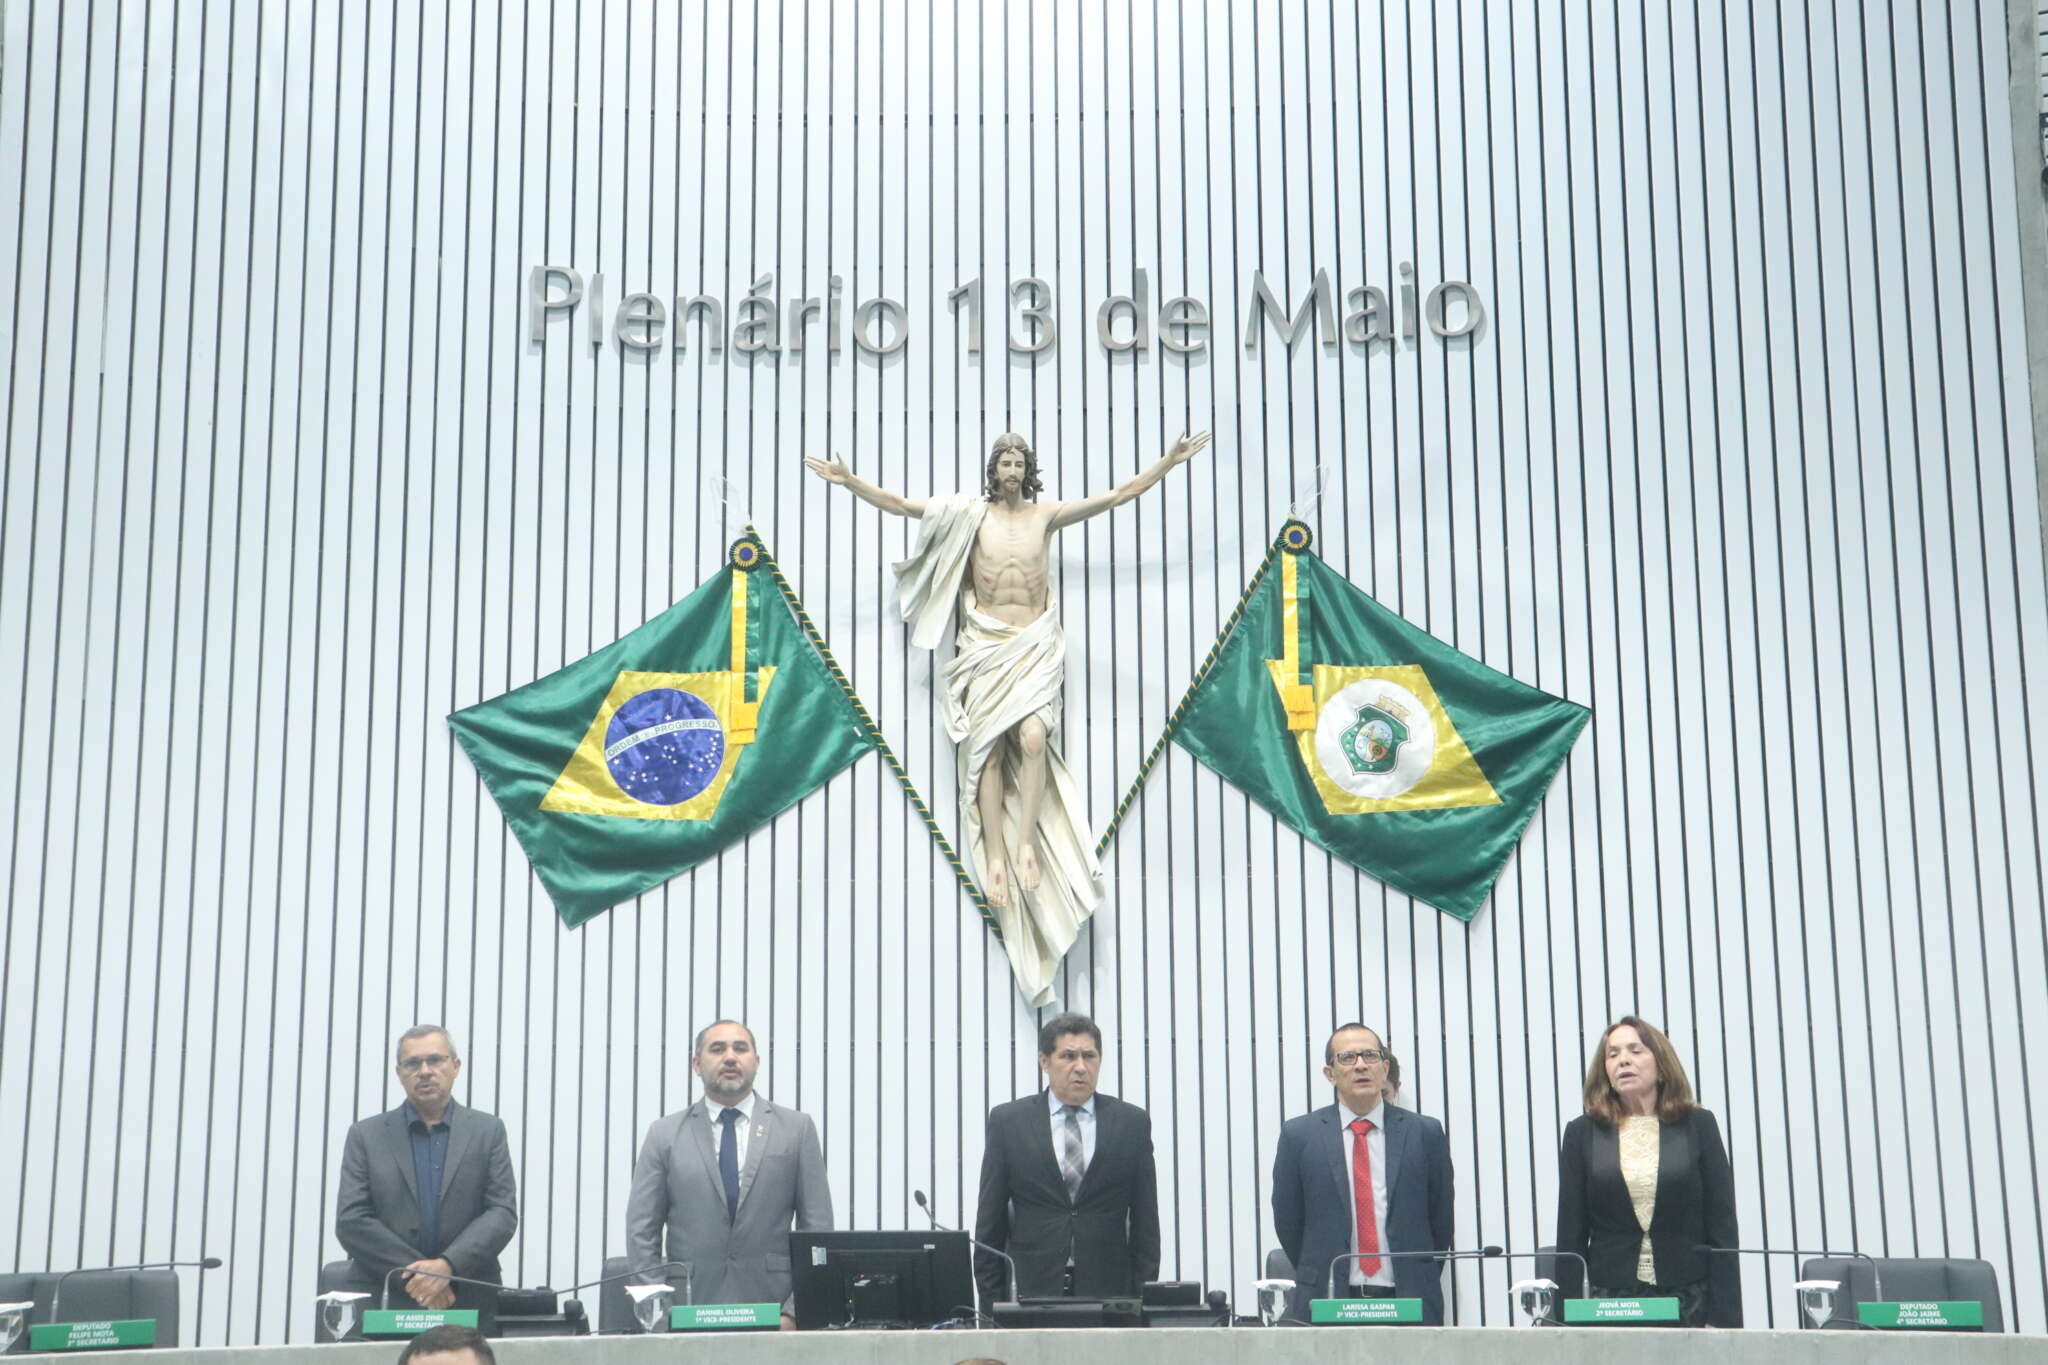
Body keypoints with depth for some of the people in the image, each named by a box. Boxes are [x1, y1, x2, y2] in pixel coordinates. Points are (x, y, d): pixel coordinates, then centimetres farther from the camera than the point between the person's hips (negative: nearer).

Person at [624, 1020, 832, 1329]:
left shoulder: (797, 1129, 7)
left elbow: (817, 1227, 4)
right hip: (687, 1313, 0)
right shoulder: (664, 1134, 7)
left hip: (770, 1309, 0)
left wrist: (794, 1312, -4)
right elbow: (642, 1231, 6)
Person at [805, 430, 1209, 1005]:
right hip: (985, 645, 0)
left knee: (1032, 736, -22)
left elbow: (1119, 494, 12)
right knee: (988, 746, -12)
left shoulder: (1047, 515, 10)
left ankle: (1026, 843, -15)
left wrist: (1169, 461, 11)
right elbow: (901, 505, 3)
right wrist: (849, 481, -7)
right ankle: (995, 857, -12)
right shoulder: (970, 515, 7)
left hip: (1036, 645, 0)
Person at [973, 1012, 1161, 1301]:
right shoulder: (1007, 1121, 4)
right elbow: (990, 1222, 4)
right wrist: (991, 1300, 0)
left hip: (1107, 1289, 1)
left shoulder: (1132, 1122, 5)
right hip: (1031, 1288, 0)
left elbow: (1145, 1222, 6)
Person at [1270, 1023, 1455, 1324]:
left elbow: (1441, 1220, 10)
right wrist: (1318, 1281, 8)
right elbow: (1288, 1221, 7)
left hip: (1409, 1303, 1)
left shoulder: (1425, 1133, 6)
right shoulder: (1298, 1135, 3)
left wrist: (1419, 1287, 8)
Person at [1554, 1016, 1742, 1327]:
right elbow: (1570, 1235, 6)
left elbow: (1722, 1229, 2)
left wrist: (1722, 1319, -5)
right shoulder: (1582, 1133, 7)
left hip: (1690, 1303, 0)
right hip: (1610, 1299, 1)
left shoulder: (1698, 1126, 5)